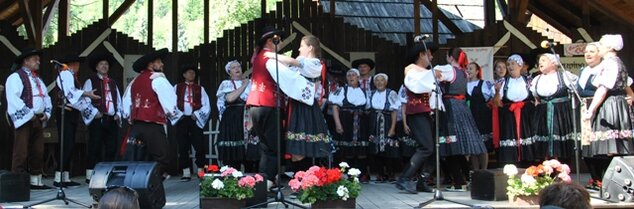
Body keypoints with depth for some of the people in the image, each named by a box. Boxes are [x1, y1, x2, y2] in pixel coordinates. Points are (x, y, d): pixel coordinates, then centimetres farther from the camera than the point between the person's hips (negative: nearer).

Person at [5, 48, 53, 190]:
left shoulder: (37, 79, 23)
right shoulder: (16, 77, -4)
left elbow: (46, 97, 22)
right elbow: (13, 99, -15)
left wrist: (47, 113, 5)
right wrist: (29, 114, -16)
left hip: (38, 120, 8)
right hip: (24, 120, -8)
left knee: (38, 153, 9)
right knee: (21, 153, -7)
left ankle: (36, 181, 16)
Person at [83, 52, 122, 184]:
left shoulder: (113, 83, 22)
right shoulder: (90, 82, 5)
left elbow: (119, 101, 21)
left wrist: (118, 114, 6)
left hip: (112, 120, 5)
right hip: (97, 119, -5)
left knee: (112, 148, 4)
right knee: (95, 148, -6)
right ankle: (91, 175, -2)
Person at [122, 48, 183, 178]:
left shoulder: (135, 81, 15)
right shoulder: (157, 79, -6)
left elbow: (126, 103, 17)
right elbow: (170, 102, -9)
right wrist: (175, 116, 8)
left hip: (136, 125, 8)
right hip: (153, 125, -8)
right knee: (160, 161, -5)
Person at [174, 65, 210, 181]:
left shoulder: (200, 89, 12)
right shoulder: (177, 87, 12)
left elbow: (206, 106, 3)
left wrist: (197, 114, -8)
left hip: (195, 120, 0)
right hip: (181, 120, 0)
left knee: (200, 146, -6)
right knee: (183, 147, 1)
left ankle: (200, 171, 3)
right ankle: (186, 172, 5)